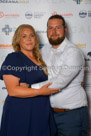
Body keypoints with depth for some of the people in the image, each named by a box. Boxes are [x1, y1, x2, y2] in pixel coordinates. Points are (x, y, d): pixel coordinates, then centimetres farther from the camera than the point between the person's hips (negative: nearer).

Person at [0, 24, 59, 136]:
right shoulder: (13, 58, -10)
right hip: (20, 115, -7)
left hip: (42, 113, 7)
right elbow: (12, 90, -18)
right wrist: (40, 91, -24)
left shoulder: (38, 59, 12)